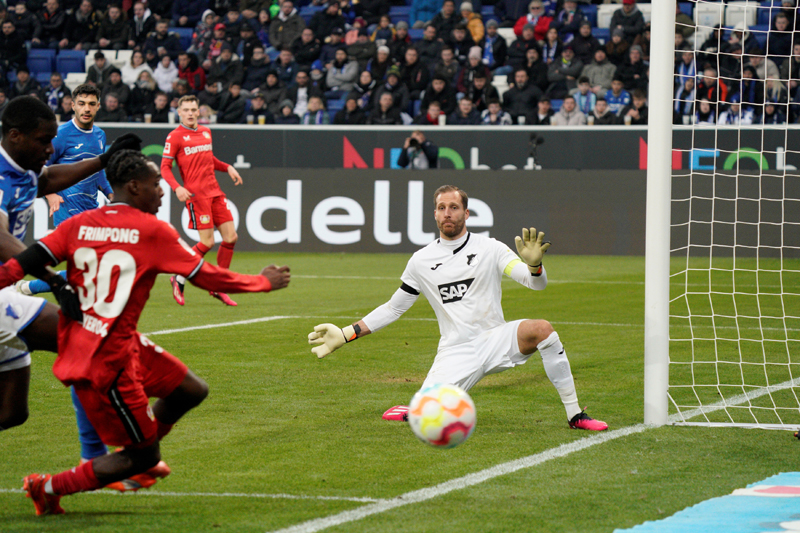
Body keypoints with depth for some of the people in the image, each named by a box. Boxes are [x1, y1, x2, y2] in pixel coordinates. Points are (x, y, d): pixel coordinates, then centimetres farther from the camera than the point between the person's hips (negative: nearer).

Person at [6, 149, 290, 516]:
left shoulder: (78, 225, 6)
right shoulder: (152, 231, -10)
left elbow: (25, 262, -5)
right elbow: (206, 277, -2)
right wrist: (264, 283, 11)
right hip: (106, 362, -8)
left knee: (191, 391, 17)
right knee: (144, 456, 5)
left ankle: (136, 457, 32)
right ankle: (50, 488, 9)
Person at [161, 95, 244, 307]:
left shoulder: (206, 132, 16)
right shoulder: (175, 136, -4)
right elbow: (165, 167, -6)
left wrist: (227, 167, 14)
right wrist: (177, 187, -21)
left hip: (215, 192, 7)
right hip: (196, 194, -7)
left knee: (230, 237, 1)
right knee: (207, 242, -12)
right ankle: (179, 278, 7)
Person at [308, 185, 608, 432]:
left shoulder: (490, 249, 1)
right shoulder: (421, 262, 7)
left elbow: (537, 283, -7)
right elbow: (393, 309, 16)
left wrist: (534, 265, -31)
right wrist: (345, 335, 9)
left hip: (494, 340, 0)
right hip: (455, 353, 1)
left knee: (541, 329, -32)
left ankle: (575, 414, -22)